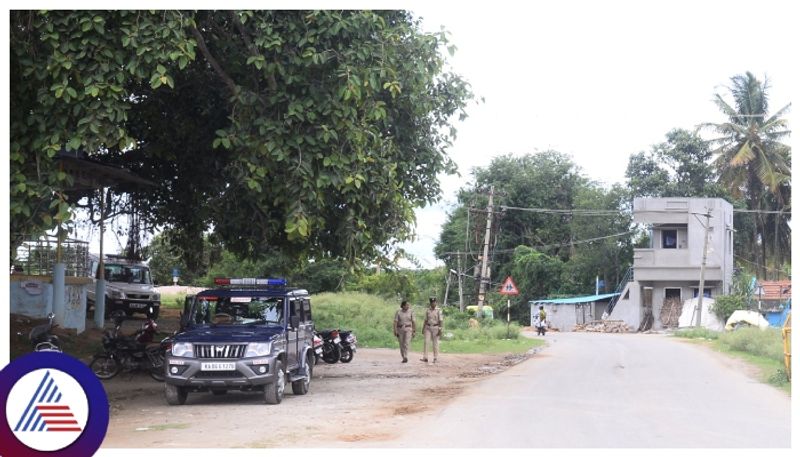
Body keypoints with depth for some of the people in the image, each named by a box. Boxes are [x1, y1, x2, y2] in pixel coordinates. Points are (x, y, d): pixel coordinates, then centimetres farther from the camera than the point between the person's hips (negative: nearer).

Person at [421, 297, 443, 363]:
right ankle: (425, 358, -11)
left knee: (435, 343, 1)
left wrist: (440, 330, -14)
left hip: (435, 328, -3)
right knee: (426, 342, -8)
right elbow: (426, 320, 13)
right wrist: (423, 329, 9)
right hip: (428, 328, 3)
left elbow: (441, 320, -7)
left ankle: (435, 359, 8)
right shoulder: (427, 310, 8)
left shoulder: (438, 310, -4)